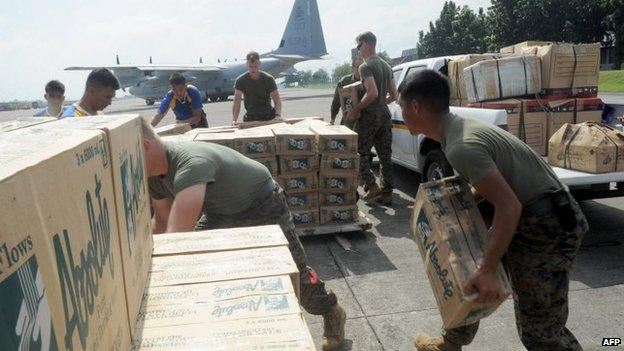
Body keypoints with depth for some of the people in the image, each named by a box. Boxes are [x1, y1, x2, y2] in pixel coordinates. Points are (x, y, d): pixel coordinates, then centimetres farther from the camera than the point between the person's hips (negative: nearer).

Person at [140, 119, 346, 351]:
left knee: (293, 272, -1)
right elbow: (162, 220, 4)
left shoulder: (191, 164, -43)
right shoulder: (154, 174, -12)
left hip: (262, 205, -8)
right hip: (222, 210, 8)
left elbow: (175, 236, -51)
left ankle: (332, 313, 25)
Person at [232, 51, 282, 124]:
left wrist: (278, 115, -31)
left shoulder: (268, 79, -8)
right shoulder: (240, 80, -7)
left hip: (269, 117, 0)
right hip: (250, 118, 0)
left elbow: (277, 100, -12)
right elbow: (237, 103, -12)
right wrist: (234, 120, -27)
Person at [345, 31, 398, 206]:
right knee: (385, 156, 8)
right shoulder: (386, 66, 14)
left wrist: (355, 109, -15)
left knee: (361, 153, 4)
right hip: (385, 115, 8)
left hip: (369, 115, -8)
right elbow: (393, 95, 15)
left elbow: (372, 93, -24)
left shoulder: (366, 66, -12)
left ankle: (371, 186, -4)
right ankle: (387, 193, 12)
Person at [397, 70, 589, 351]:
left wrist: (488, 270, -27)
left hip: (547, 225, -10)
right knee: (469, 269, 18)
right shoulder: (461, 126, 5)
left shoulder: (461, 147, -25)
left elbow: (510, 205, -28)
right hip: (525, 216, 10)